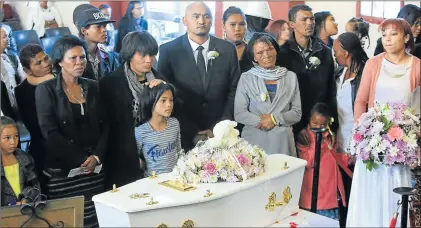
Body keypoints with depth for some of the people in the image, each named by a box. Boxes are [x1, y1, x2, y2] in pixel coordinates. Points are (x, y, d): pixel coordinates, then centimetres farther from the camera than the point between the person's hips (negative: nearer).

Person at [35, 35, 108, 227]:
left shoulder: (93, 87, 9)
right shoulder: (46, 90, -3)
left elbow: (104, 125, 8)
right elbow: (50, 133, -9)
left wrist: (97, 156, -7)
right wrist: (81, 159, -11)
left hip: (95, 168, 3)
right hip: (62, 170, -3)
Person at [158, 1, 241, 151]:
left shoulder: (227, 49, 0)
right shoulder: (168, 50, -5)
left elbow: (234, 90, 2)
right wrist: (192, 132, -12)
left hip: (221, 134, 2)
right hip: (184, 135, -1)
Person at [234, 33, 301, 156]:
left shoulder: (290, 77, 6)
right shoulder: (246, 78, 1)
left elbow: (297, 113, 4)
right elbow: (239, 113, -4)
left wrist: (275, 118, -11)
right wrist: (261, 121, -15)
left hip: (282, 141, 2)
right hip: (254, 140, -1)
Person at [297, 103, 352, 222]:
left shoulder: (329, 136, 12)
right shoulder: (305, 137, -7)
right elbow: (308, 162, -16)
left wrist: (346, 158, 10)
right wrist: (317, 143, -21)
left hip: (330, 187, 6)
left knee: (332, 221, 9)